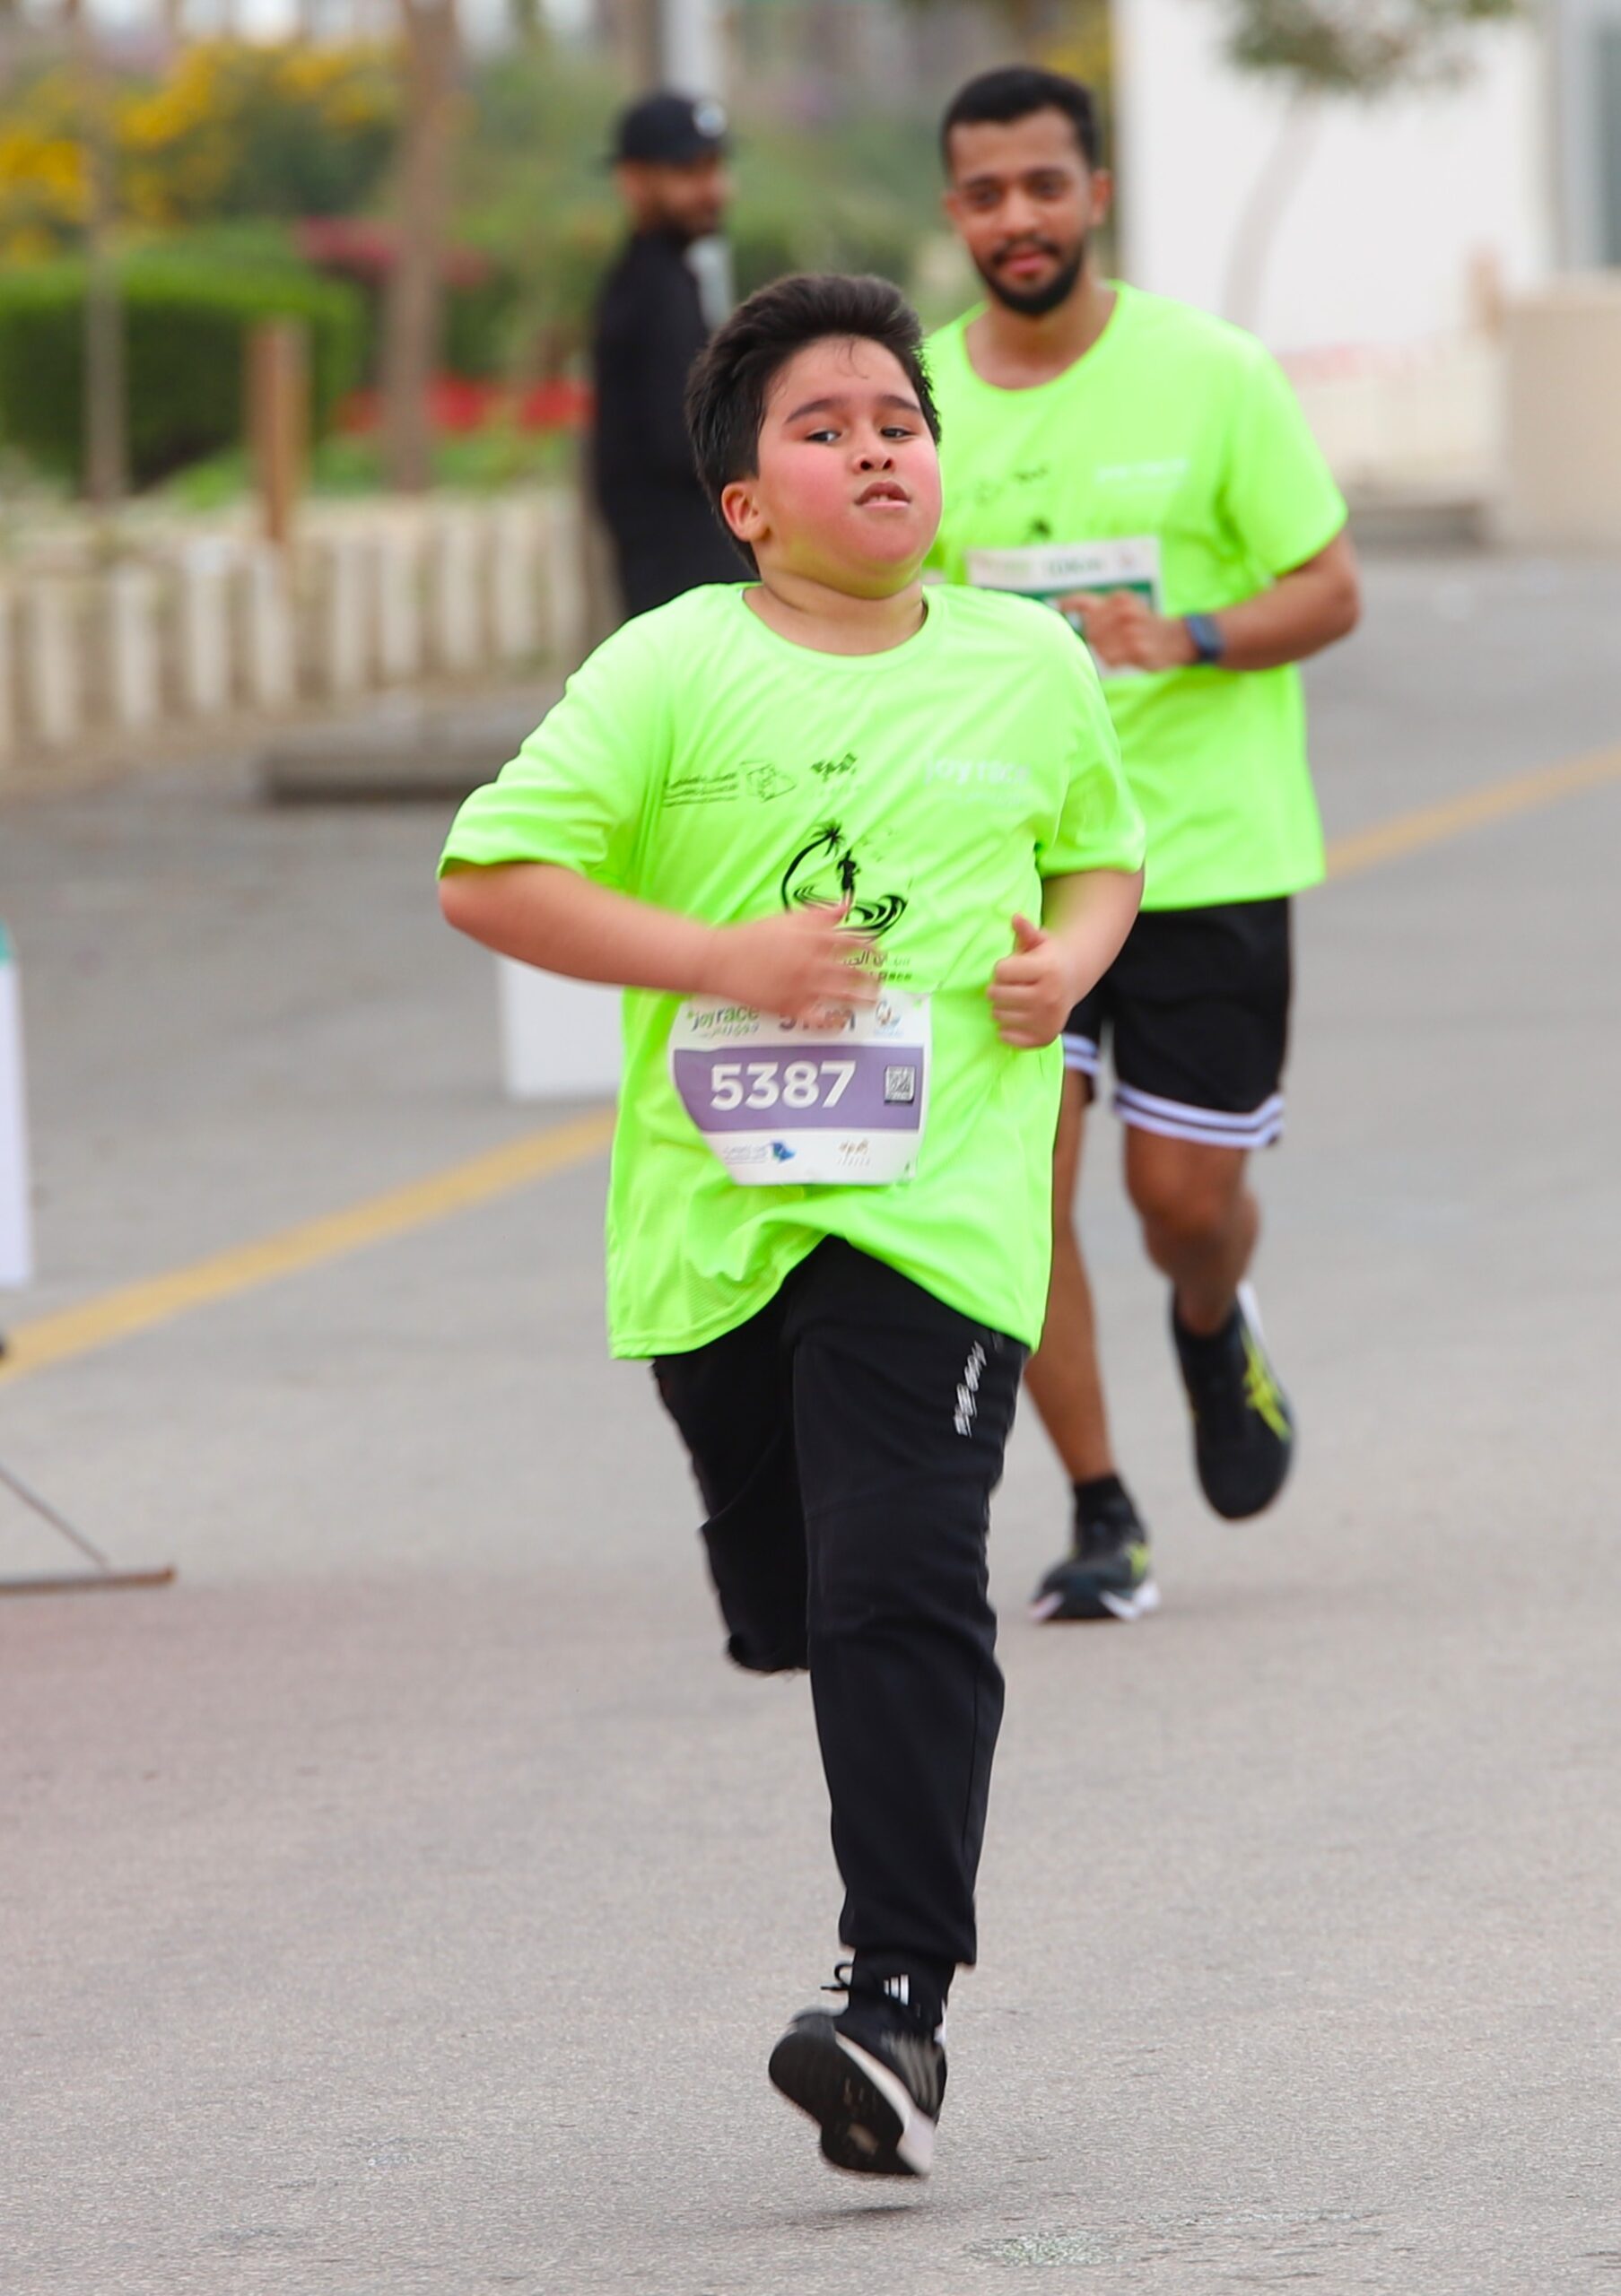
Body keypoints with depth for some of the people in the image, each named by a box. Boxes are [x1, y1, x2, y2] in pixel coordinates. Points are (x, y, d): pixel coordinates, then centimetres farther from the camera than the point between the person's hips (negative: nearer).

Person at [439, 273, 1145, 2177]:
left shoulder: (1027, 665, 7)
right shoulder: (672, 676, -2)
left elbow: (1101, 855, 24)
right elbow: (489, 877, -6)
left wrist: (1068, 962, 2)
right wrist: (718, 958, -15)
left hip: (937, 1210, -1)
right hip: (714, 1210, 1)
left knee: (902, 1589, -15)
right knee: (783, 1598, 12)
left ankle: (897, 2000, -15)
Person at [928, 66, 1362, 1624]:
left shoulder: (1210, 374, -7)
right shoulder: (919, 398, 2)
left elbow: (1329, 590, -4)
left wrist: (1186, 639, -22)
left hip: (1202, 844, -2)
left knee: (1187, 1190, 1)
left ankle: (1215, 1336, 38)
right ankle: (1099, 1520, 2)